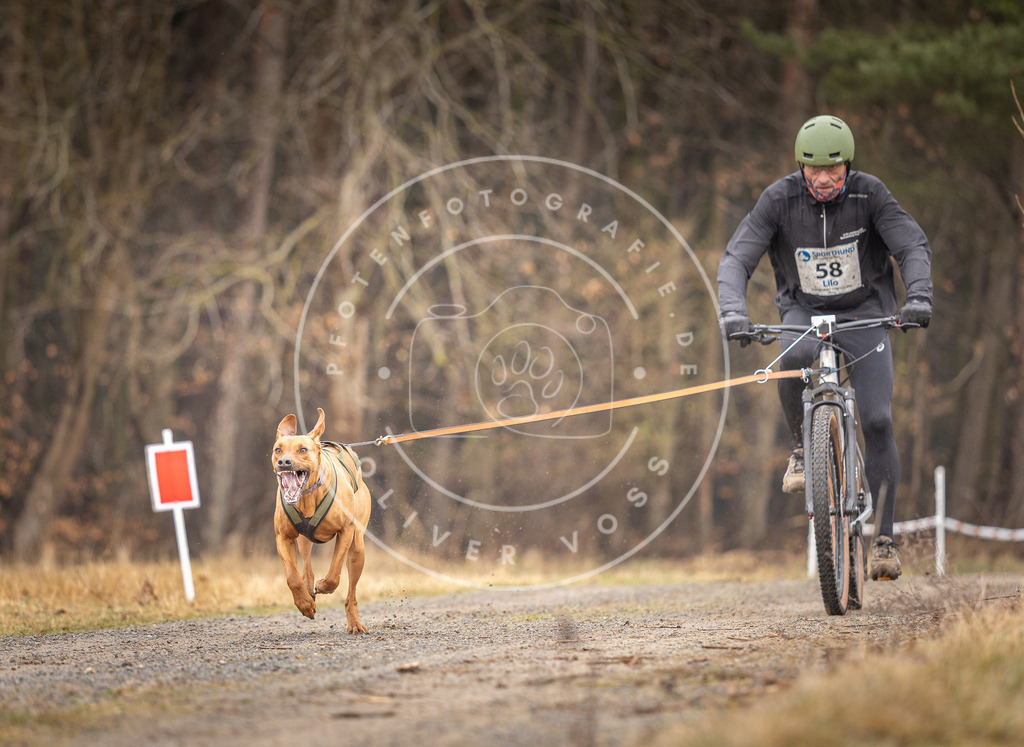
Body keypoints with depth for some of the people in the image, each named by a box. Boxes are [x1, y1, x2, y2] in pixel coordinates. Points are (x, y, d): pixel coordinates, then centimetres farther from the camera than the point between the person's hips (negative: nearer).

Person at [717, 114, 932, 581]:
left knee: (877, 421, -13)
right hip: (805, 310, 0)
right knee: (795, 356, -37)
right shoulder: (780, 198, -16)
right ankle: (801, 448, -9)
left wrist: (918, 295, -40)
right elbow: (736, 258, -19)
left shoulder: (869, 193, -16)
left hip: (865, 312, 0)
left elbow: (913, 246, -20)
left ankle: (884, 538, -4)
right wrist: (731, 310, -38)